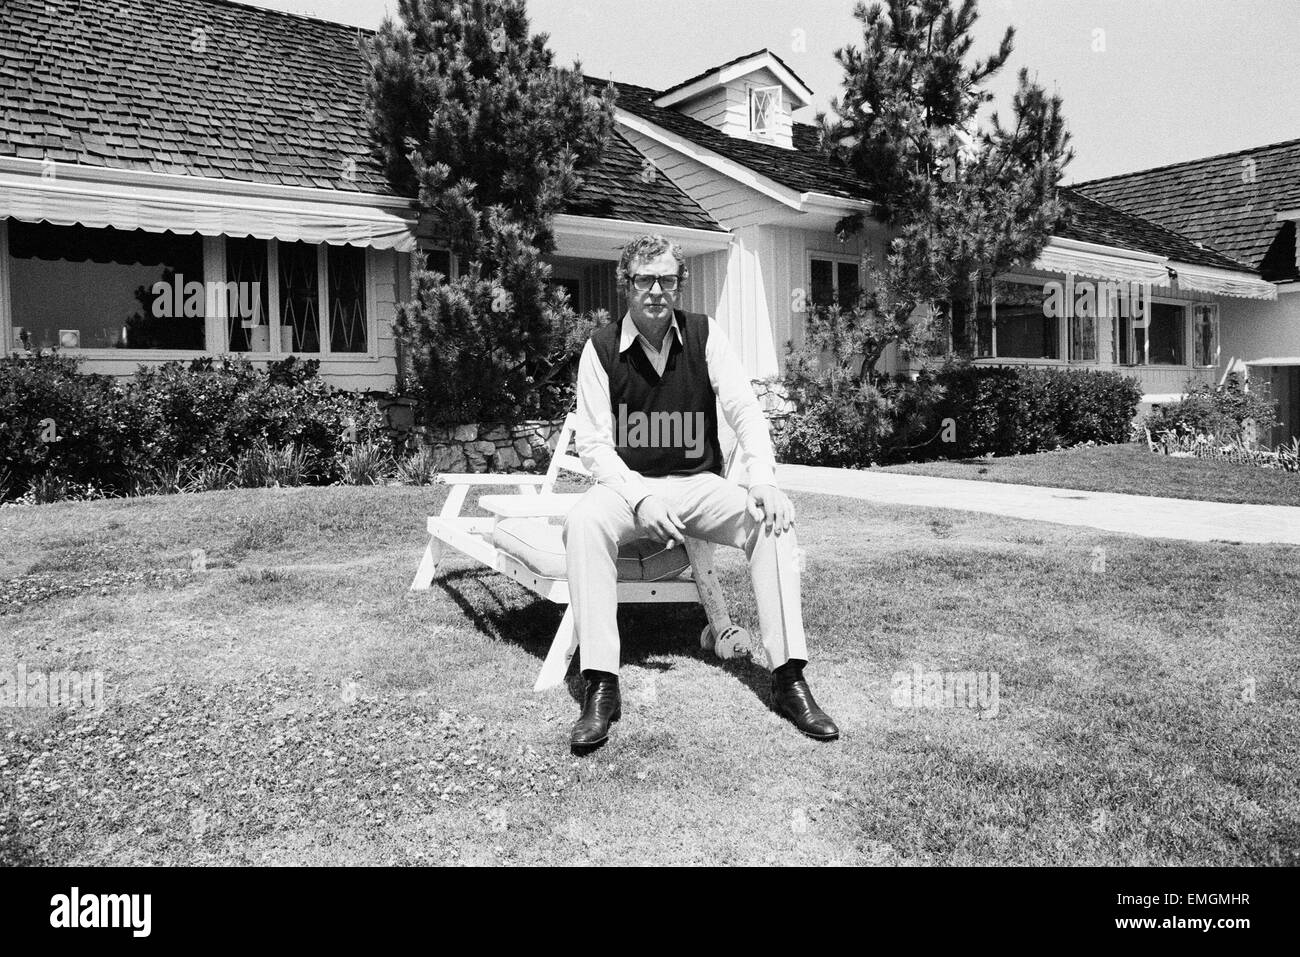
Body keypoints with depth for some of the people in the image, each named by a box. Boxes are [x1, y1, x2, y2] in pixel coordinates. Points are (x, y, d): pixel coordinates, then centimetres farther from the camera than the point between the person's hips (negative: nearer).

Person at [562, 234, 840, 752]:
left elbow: (745, 410, -8)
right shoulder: (601, 347, -3)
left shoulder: (704, 334, 0)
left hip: (699, 483, 2)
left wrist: (763, 479, -26)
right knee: (584, 521, -33)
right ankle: (600, 687, -30)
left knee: (772, 518, -25)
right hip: (627, 483, -1)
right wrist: (640, 499, -22)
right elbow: (592, 442, -7)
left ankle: (789, 677, -21)